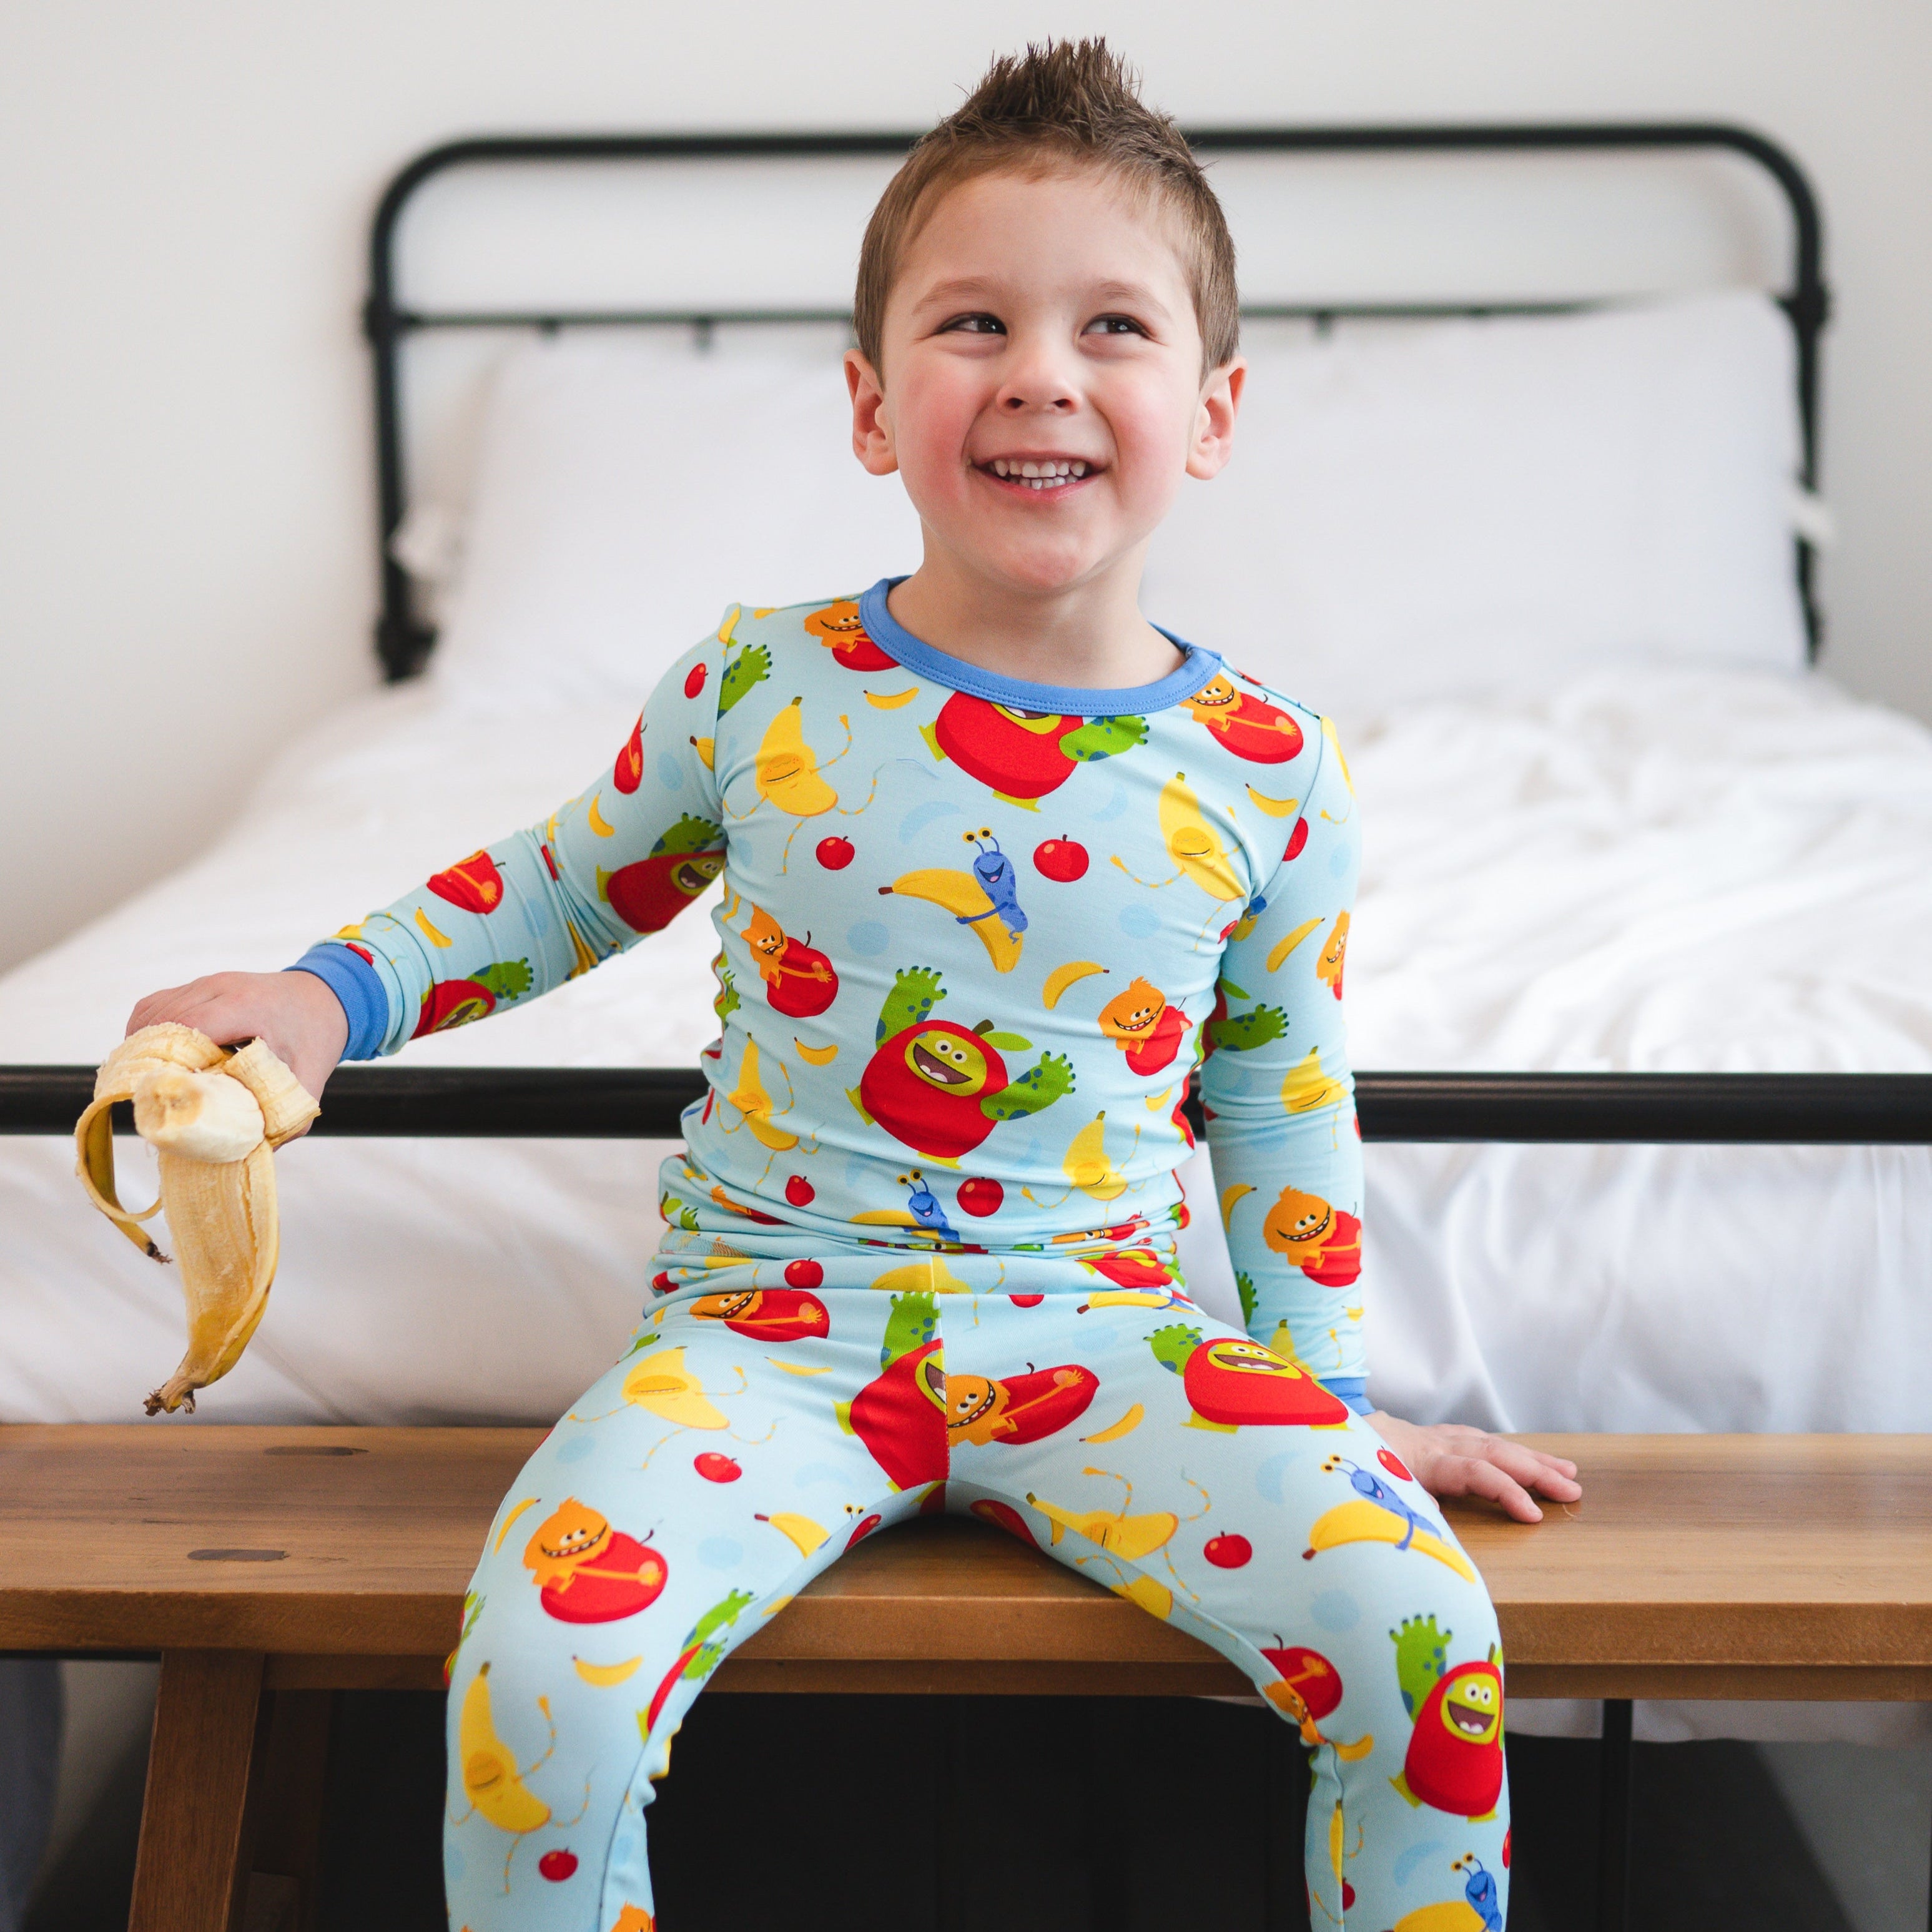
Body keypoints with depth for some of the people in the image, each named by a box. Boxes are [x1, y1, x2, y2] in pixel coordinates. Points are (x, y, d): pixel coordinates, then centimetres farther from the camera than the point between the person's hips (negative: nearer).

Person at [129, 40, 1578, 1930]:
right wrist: (335, 991, 5)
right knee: (538, 1672, -27)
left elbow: (1284, 1114, 12)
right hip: (772, 1316, 0)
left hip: (1100, 1328, 1)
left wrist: (1337, 1401, 12)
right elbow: (575, 879, 16)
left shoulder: (1268, 776, -1)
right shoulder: (759, 690, -3)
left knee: (1420, 1629, -22)